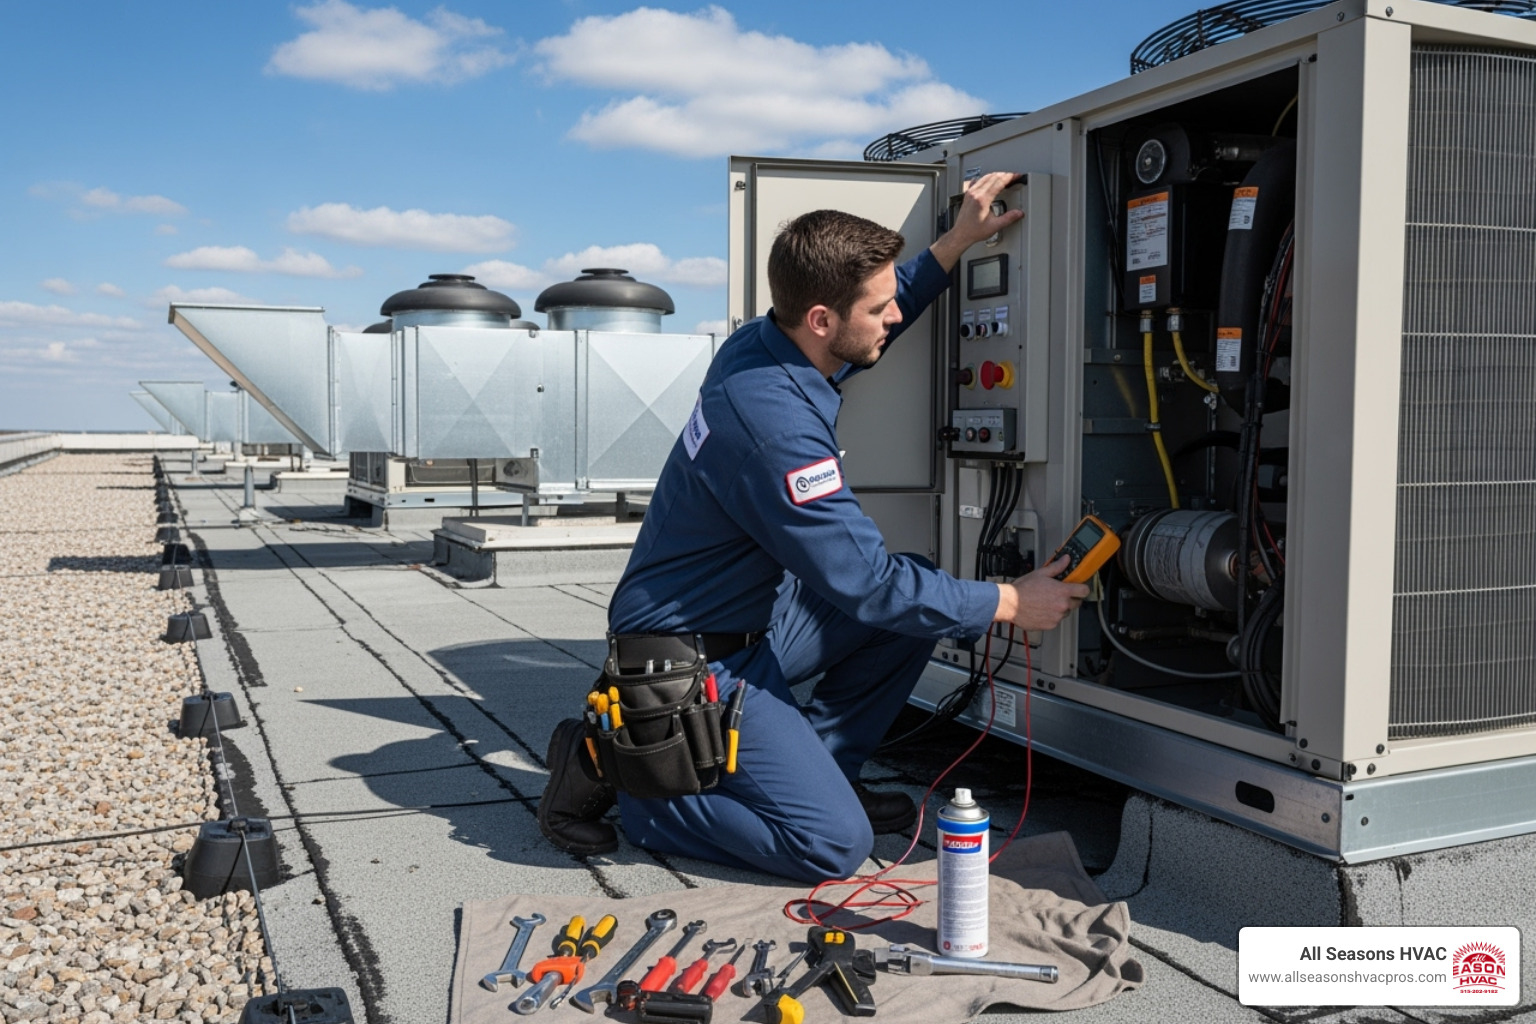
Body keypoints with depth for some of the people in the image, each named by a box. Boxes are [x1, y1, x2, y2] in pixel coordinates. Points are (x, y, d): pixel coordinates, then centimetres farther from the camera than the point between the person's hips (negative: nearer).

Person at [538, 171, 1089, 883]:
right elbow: (863, 582, -25)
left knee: (917, 593, 5)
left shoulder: (766, 343, -2)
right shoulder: (771, 420, -30)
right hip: (692, 664, -9)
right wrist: (1008, 604, -14)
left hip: (754, 621, 10)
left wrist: (956, 243, 17)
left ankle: (815, 766, 13)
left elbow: (870, 335, 23)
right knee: (834, 843, -13)